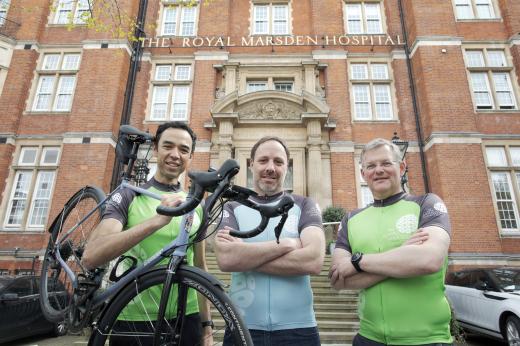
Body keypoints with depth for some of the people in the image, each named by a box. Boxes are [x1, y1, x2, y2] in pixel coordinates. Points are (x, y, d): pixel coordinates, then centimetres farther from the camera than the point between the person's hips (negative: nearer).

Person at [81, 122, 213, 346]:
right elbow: (90, 257, -21)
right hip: (133, 322, -3)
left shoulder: (196, 206, 4)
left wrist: (207, 326, 9)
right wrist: (156, 220, -34)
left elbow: (200, 268, 9)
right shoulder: (129, 197, -7)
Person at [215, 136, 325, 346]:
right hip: (243, 329, 1)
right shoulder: (233, 208, 2)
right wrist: (286, 244, -15)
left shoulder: (304, 206, 0)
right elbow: (225, 259, -16)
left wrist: (244, 255, -14)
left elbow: (314, 260, -16)